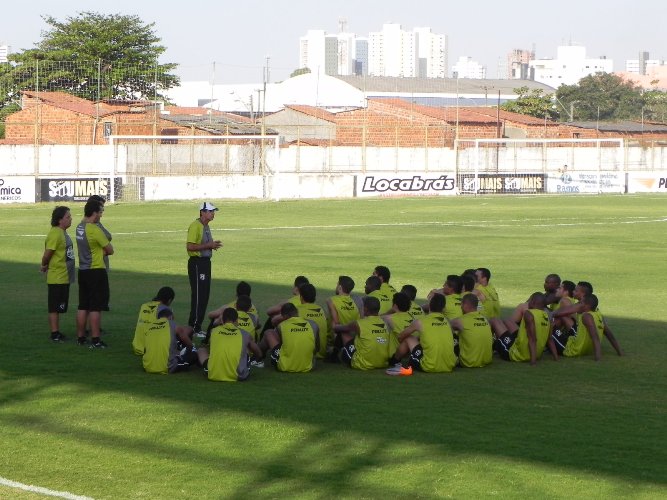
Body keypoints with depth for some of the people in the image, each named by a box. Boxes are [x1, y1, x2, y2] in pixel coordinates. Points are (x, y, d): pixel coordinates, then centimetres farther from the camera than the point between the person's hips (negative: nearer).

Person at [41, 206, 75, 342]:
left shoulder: (63, 233, 13)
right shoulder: (55, 234, -18)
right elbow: (47, 253, -20)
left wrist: (45, 266, 5)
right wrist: (44, 266, -3)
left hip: (64, 278, 9)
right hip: (57, 278, -9)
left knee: (59, 307, 14)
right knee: (54, 308, -3)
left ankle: (57, 333, 20)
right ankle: (55, 334, 0)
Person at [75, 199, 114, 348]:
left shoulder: (80, 227, 7)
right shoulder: (95, 230, -18)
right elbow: (110, 250, -9)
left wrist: (100, 251, 0)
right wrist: (103, 251, 9)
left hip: (83, 271, 8)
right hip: (96, 271, -8)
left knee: (83, 306, 13)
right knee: (96, 307, -4)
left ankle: (80, 337, 18)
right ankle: (95, 340, -4)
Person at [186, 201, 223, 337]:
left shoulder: (206, 226, 16)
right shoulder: (195, 226, -15)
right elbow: (190, 246, -23)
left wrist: (213, 244, 9)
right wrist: (208, 245, -20)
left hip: (205, 262, 10)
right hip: (197, 263, -10)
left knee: (205, 295, 11)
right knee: (198, 295, -9)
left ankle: (198, 326, 18)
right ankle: (194, 328, -5)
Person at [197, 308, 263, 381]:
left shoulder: (214, 331, 13)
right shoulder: (245, 334, 11)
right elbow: (259, 355, 28)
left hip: (213, 375, 0)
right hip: (237, 376, 0)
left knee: (201, 350, 28)